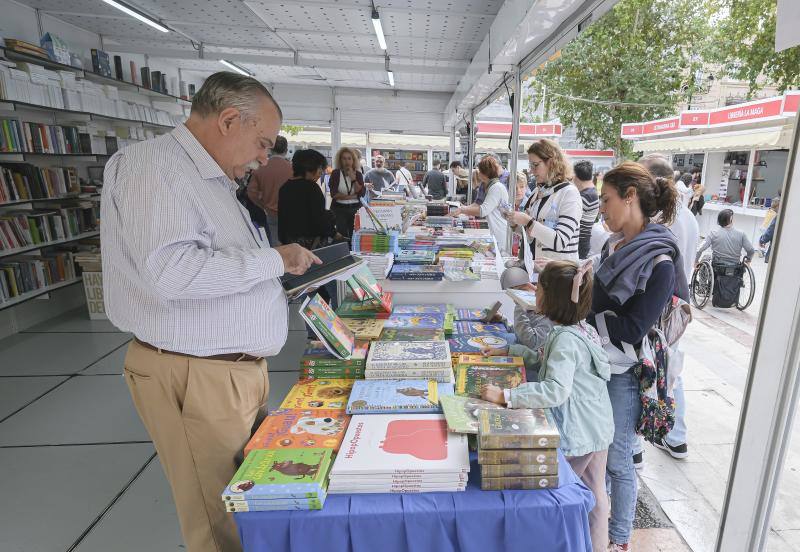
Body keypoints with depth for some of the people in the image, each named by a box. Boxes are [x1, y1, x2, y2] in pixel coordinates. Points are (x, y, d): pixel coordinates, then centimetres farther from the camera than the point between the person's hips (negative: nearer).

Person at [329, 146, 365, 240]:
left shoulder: (358, 174, 7)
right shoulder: (336, 173, -1)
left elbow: (362, 193, -5)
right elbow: (334, 194, -11)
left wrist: (353, 179, -13)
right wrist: (352, 196, -9)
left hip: (355, 208, 3)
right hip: (339, 208, -2)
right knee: (342, 236, -8)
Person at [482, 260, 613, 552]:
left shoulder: (566, 338, -28)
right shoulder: (578, 328, 1)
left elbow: (556, 390, -39)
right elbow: (545, 360, 14)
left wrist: (505, 396, -40)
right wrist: (507, 350, 8)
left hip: (578, 432, -9)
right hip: (597, 428, 9)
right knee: (595, 495, 25)